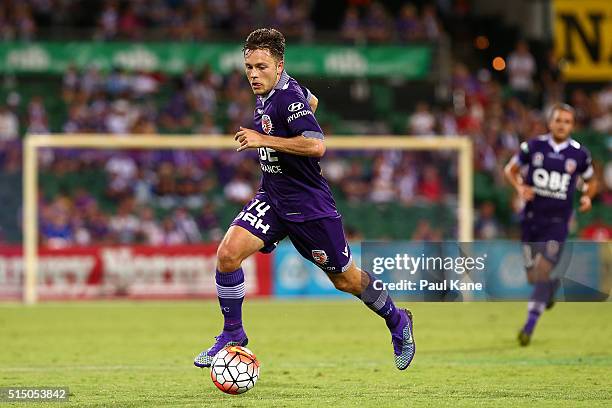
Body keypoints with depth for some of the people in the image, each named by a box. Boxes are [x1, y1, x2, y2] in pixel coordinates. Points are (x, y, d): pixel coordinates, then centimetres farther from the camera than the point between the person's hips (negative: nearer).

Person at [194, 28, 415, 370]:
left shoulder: (288, 98, -23)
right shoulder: (266, 94, 4)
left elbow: (317, 146, -36)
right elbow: (311, 100, 24)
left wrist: (264, 139, -32)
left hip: (310, 205, -7)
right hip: (272, 198, 7)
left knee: (345, 279, 7)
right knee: (228, 253, -13)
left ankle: (398, 322, 33)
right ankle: (233, 335, 2)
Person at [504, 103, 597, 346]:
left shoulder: (579, 154, 0)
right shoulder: (533, 147, -1)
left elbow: (590, 182, 16)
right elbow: (510, 170, 11)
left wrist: (587, 196, -5)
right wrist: (520, 187, -8)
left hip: (557, 222, -1)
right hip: (531, 219, 1)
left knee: (543, 273, -14)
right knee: (533, 276, 5)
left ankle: (529, 325, -11)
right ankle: (554, 283, 41)